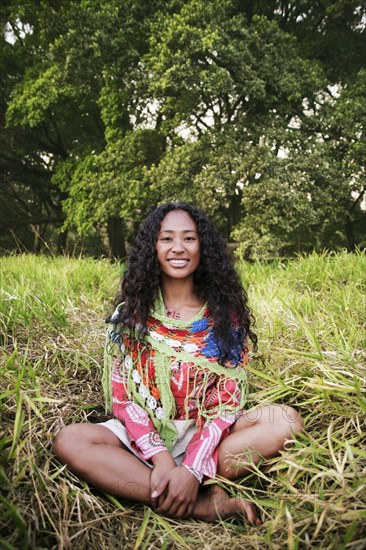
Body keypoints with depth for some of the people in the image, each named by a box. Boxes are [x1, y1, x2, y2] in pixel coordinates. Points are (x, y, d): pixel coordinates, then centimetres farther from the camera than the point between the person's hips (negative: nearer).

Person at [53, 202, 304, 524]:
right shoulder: (130, 314, -3)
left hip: (207, 434, 0)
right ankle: (204, 504, -28)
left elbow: (228, 398, -9)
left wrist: (194, 468, -23)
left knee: (285, 421, -25)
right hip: (145, 434, 1)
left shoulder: (226, 314, -4)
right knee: (69, 441, -28)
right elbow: (122, 395, -5)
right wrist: (160, 457, -21)